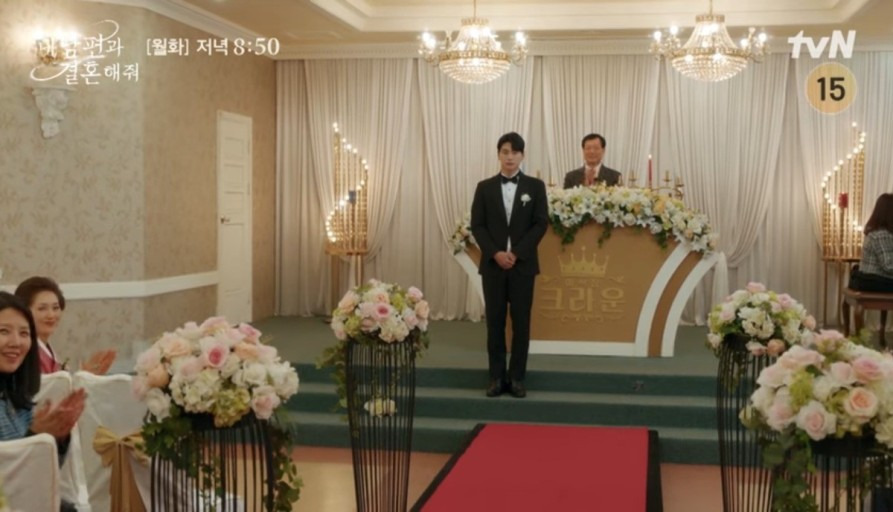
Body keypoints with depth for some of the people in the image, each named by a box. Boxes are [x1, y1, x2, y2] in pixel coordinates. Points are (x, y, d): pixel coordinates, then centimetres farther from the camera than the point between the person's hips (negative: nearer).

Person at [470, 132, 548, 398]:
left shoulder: (535, 186, 4)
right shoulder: (485, 187, 7)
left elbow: (541, 223, -2)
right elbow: (477, 225, 2)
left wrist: (517, 253, -13)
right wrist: (495, 253, -12)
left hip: (523, 264, -1)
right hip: (492, 264, 1)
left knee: (521, 322, 1)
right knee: (495, 321, 3)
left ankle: (517, 378, 8)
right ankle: (496, 377, 9)